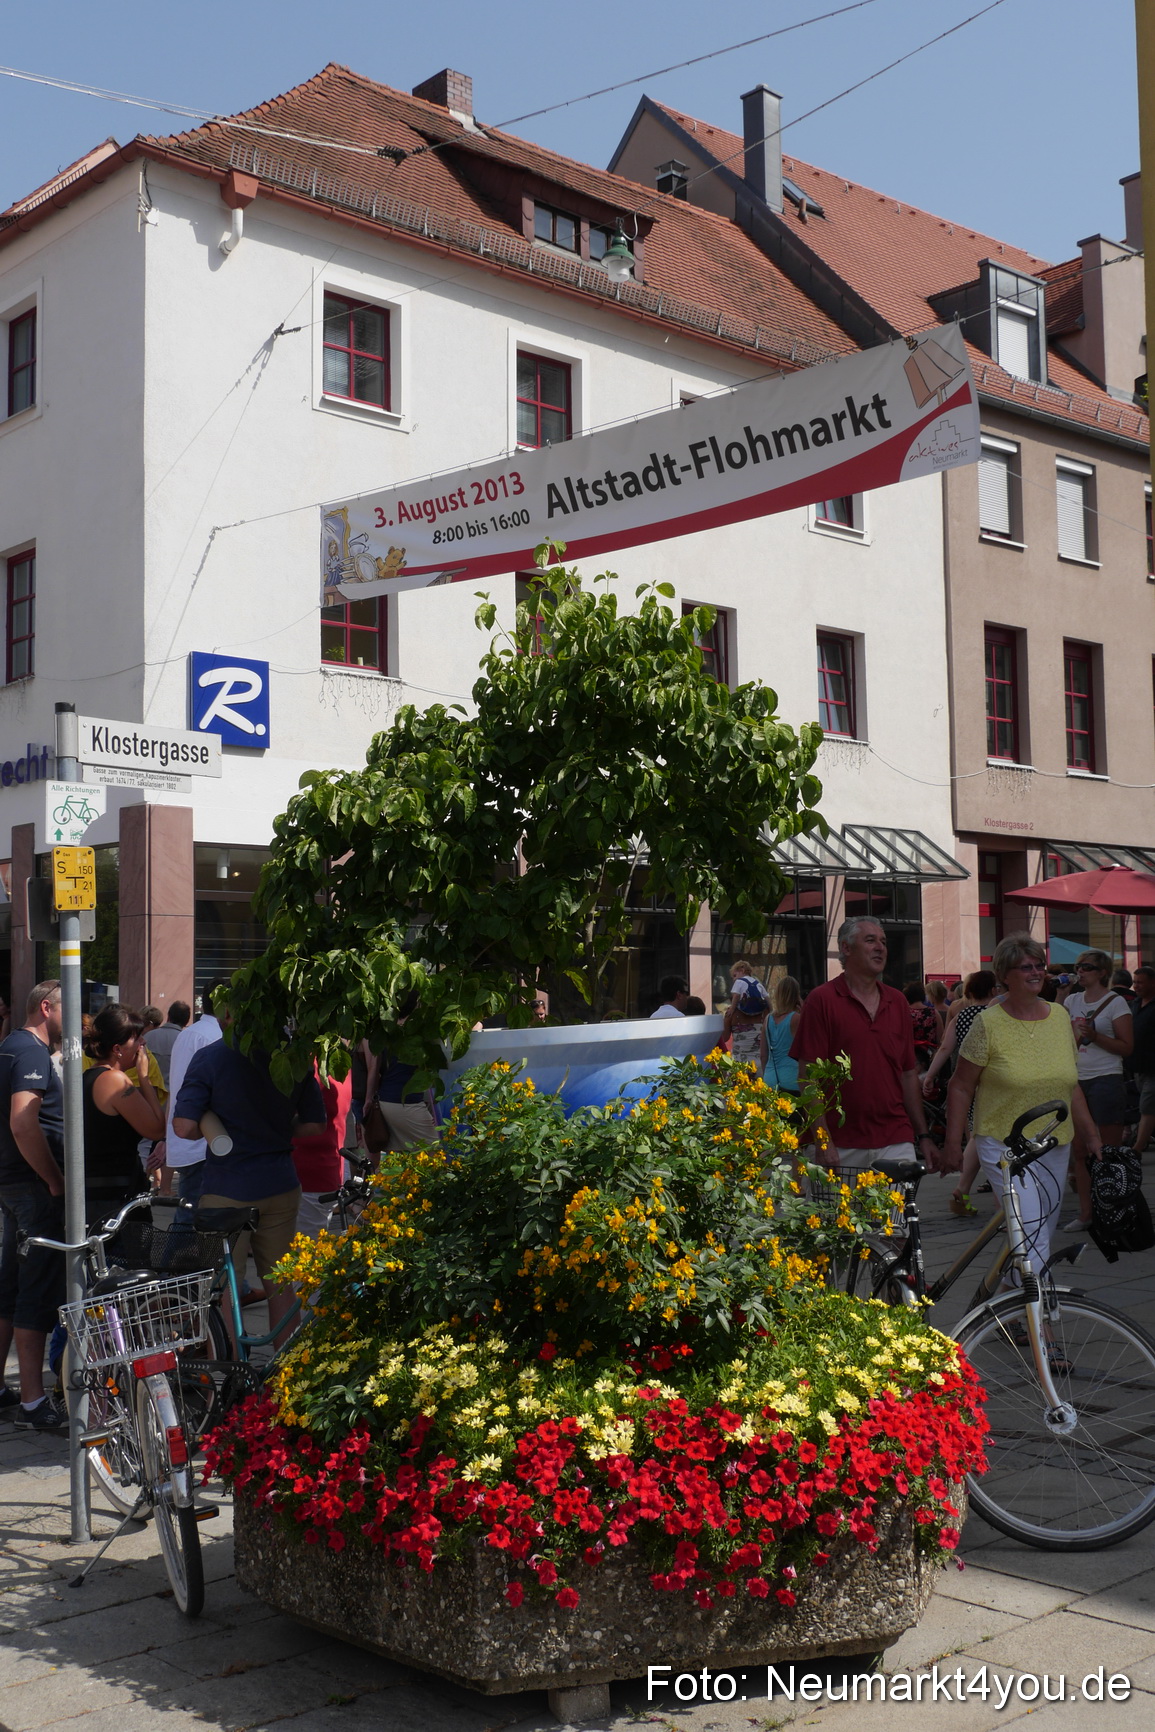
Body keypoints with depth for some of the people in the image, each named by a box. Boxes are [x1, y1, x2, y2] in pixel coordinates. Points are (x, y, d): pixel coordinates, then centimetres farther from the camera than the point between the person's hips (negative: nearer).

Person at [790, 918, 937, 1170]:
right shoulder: (822, 1000, -3)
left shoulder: (897, 1002, 13)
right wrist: (823, 1141, -13)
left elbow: (908, 1074, 17)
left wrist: (923, 1136, 13)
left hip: (896, 1143, 4)